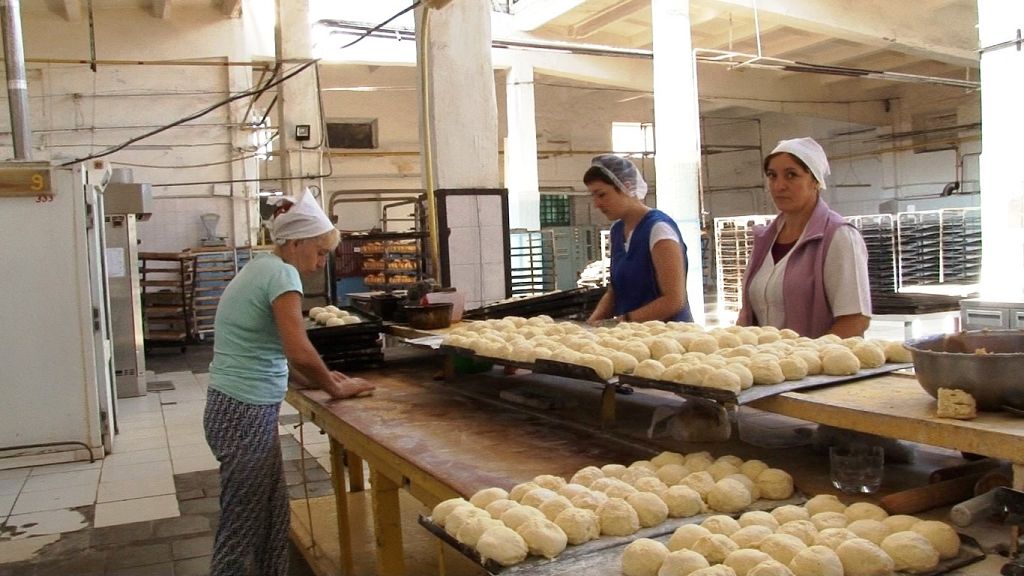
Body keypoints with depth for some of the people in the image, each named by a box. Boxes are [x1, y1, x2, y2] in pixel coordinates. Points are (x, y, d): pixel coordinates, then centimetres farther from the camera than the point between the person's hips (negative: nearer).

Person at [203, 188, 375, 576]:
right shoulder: (282, 273, -15)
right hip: (247, 414, -9)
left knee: (272, 517, 17)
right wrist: (336, 388, -8)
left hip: (239, 408, 9)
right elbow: (299, 351, -25)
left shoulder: (261, 268, 14)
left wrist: (316, 379, 13)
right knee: (243, 526, 3)